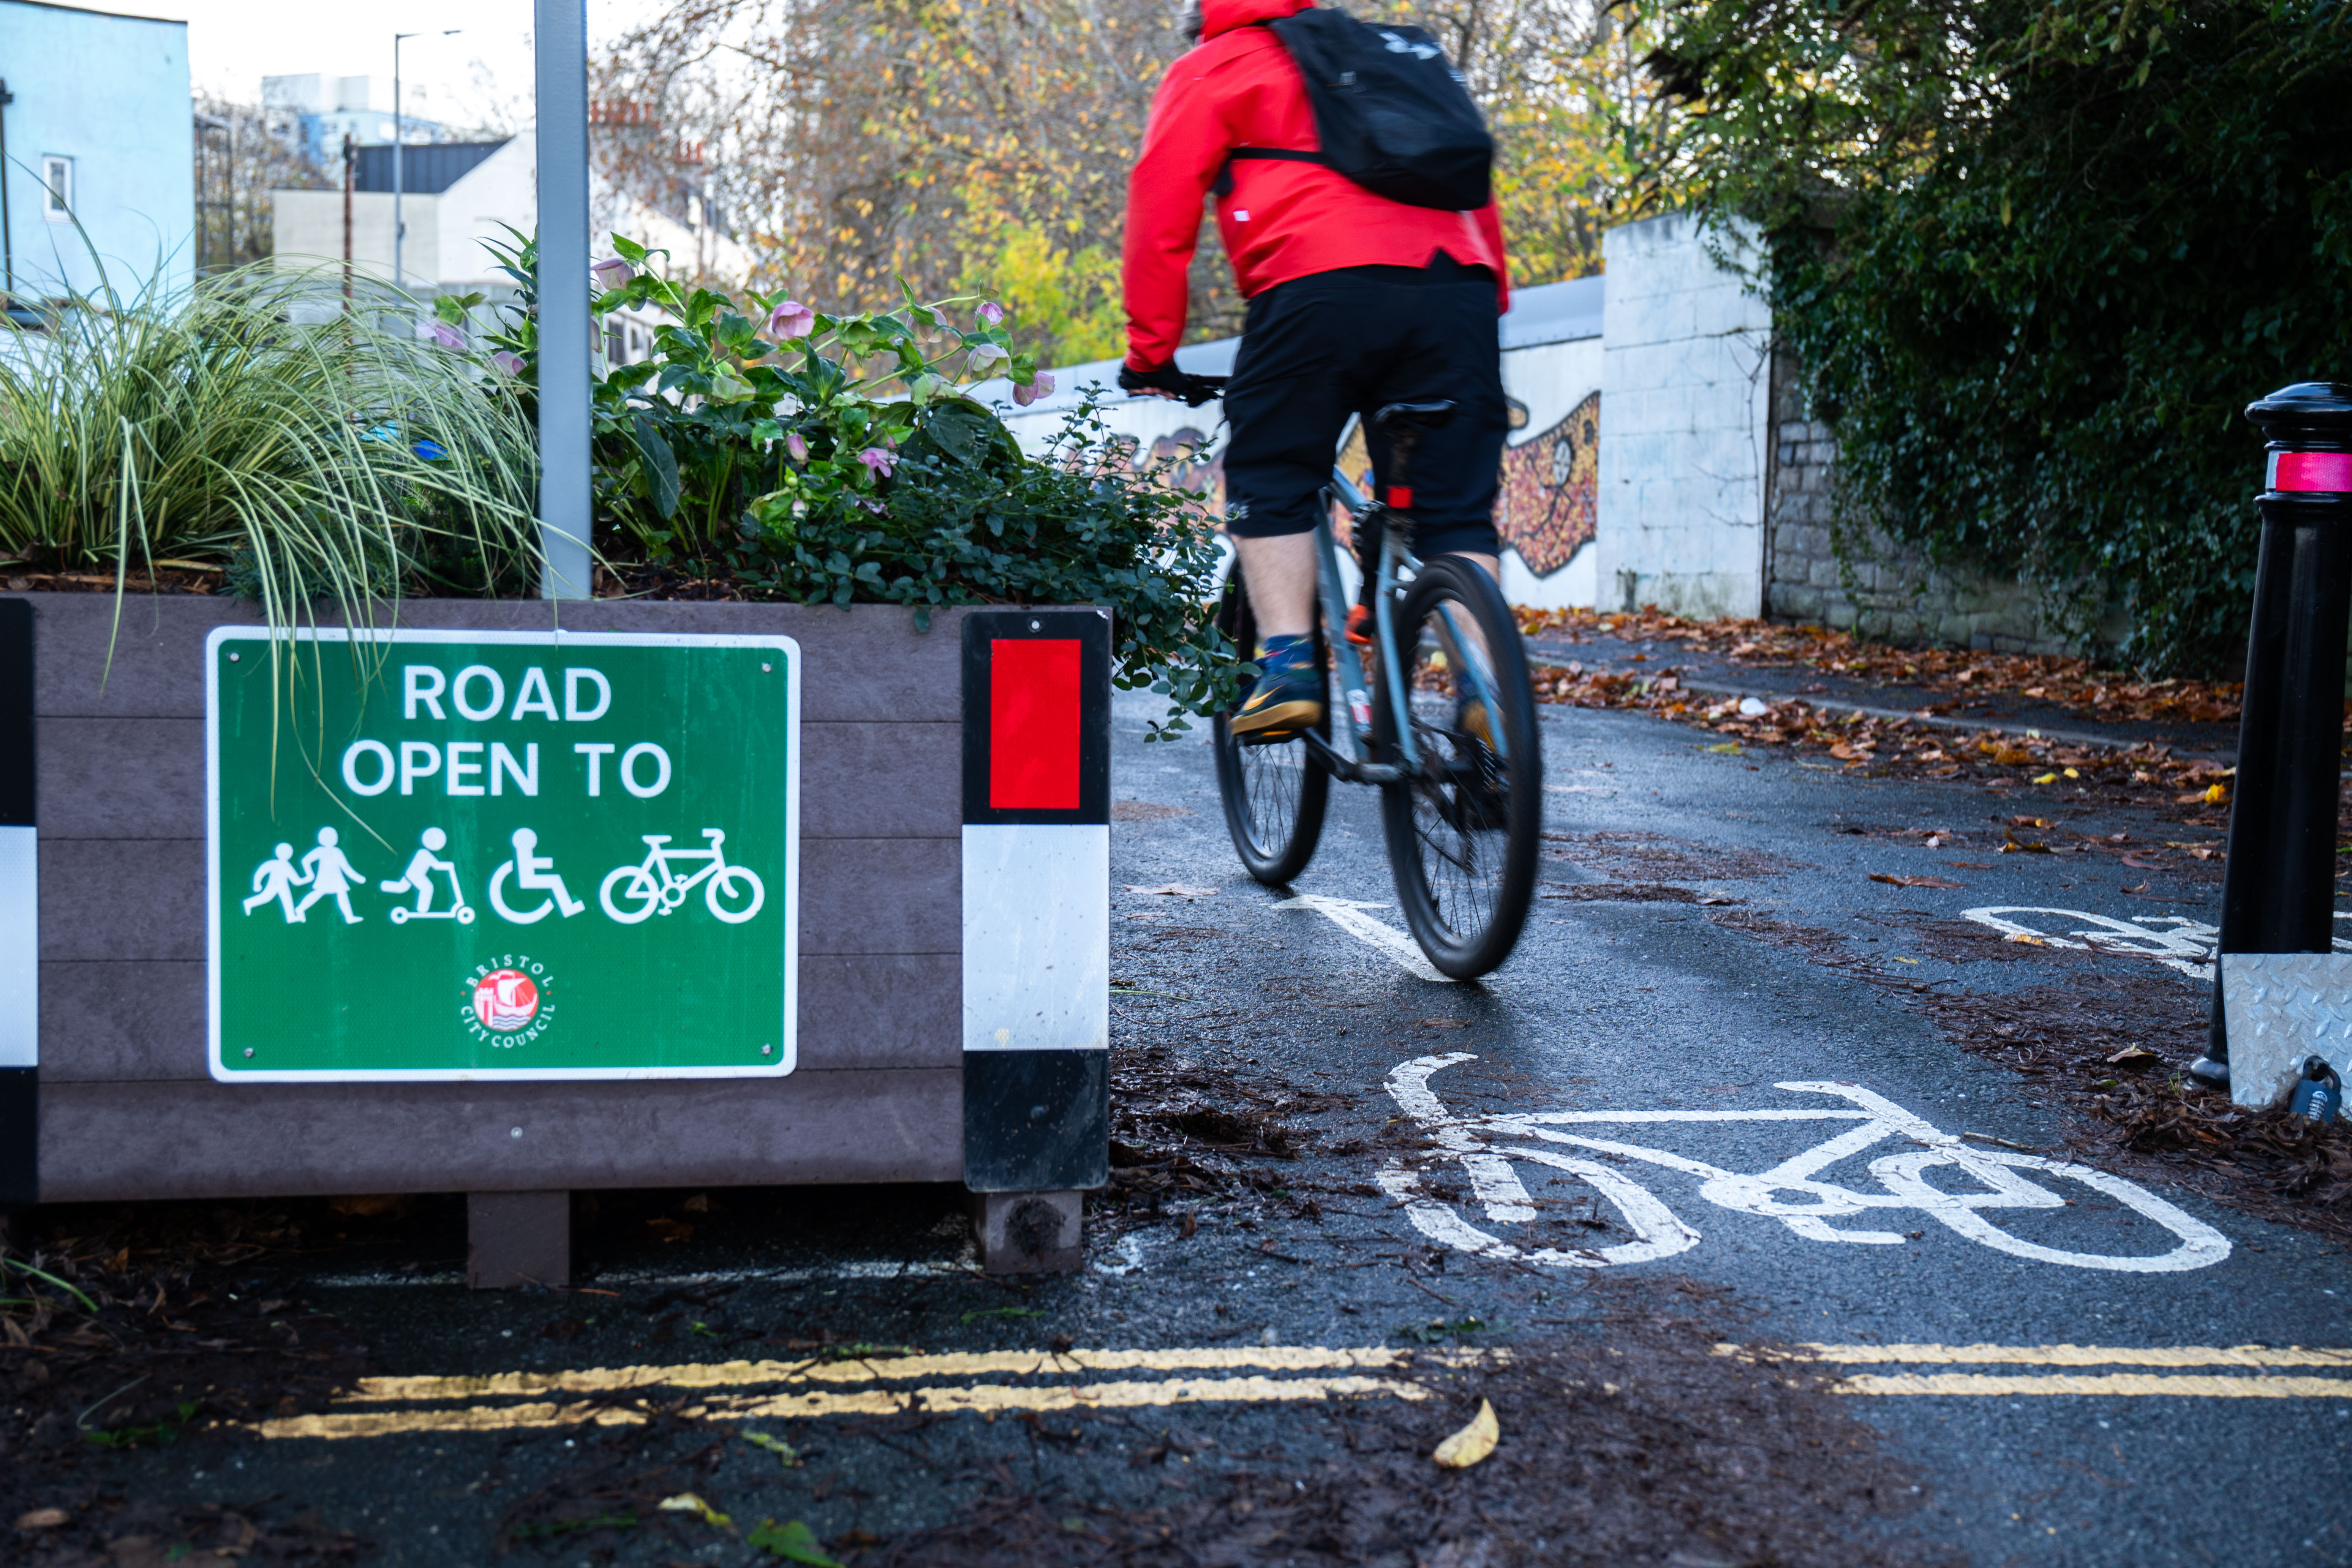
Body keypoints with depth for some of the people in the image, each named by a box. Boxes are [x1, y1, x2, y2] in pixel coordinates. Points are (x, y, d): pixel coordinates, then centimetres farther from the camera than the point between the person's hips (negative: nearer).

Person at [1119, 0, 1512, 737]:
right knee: (1456, 506, 6)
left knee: (1269, 482, 11)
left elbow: (1161, 211, 10)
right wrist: (1491, 306, 33)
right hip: (1459, 283, 4)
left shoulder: (1212, 69, 18)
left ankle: (1288, 665, -2)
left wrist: (1150, 351, 14)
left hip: (1323, 287, -4)